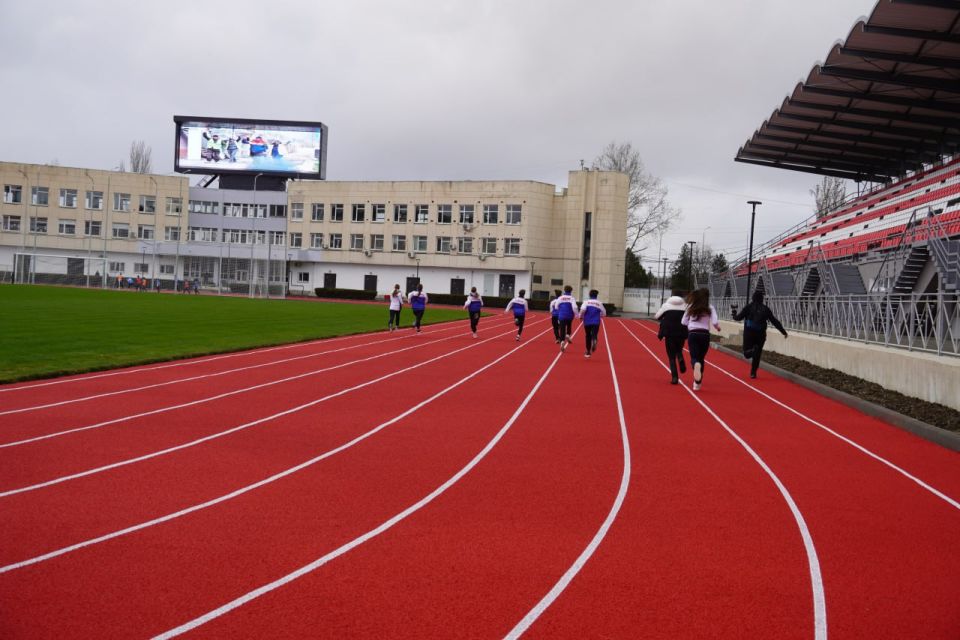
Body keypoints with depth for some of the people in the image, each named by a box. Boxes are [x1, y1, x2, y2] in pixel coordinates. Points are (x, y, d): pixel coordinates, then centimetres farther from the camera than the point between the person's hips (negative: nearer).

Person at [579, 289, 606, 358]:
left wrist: (581, 316, 2)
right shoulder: (599, 303, 6)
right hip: (596, 322, -1)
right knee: (594, 335, -9)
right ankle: (594, 341, -47)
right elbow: (604, 313, 10)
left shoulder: (586, 302, 2)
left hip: (587, 322, 1)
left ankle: (588, 352, 22)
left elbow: (582, 309, -16)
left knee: (588, 337, 14)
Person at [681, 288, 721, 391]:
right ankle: (697, 383, 14)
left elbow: (683, 322, 7)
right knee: (701, 358, 14)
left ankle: (696, 364, -42)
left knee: (694, 357, -3)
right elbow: (715, 322, -8)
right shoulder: (710, 308, 1)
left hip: (692, 334, 0)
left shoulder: (691, 307, 7)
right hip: (705, 334, 0)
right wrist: (718, 327, 14)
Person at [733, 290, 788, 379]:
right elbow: (775, 321, 6)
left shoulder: (748, 307, -1)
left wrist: (734, 311, 19)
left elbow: (738, 317, -2)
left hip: (749, 333, -2)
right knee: (757, 354, 12)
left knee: (747, 353, 5)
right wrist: (783, 331, 13)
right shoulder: (765, 309, 4)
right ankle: (753, 373, 12)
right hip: (761, 334, 2)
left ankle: (751, 351, -30)